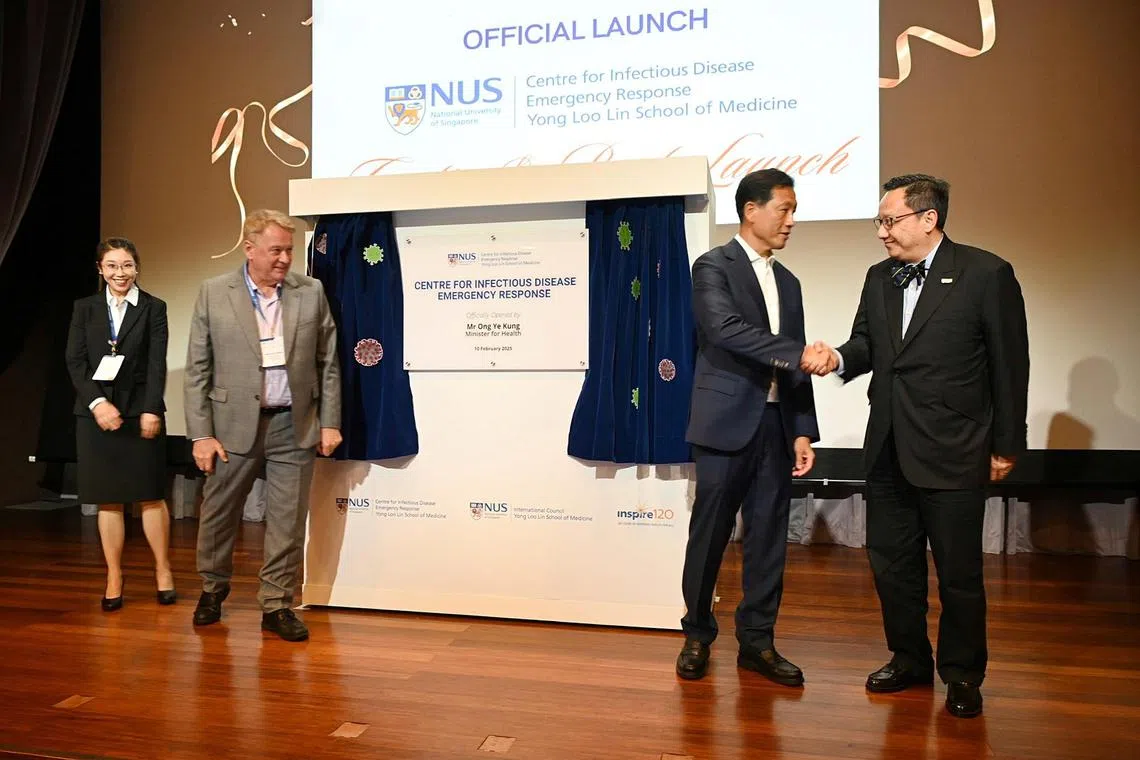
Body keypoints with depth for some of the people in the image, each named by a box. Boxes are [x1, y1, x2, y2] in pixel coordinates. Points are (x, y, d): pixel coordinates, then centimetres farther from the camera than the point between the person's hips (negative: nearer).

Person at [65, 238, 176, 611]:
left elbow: (157, 364, -3)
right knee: (108, 500, 6)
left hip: (141, 411, -2)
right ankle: (114, 577, 16)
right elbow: (75, 362, 1)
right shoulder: (84, 308, 9)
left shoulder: (153, 308, 3)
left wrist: (151, 410, -13)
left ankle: (163, 570, 15)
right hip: (95, 413, 2)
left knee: (150, 496, 2)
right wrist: (97, 402, -13)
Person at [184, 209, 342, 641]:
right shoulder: (213, 293, -1)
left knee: (288, 521, 5)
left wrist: (330, 422, 1)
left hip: (294, 426, 1)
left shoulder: (311, 292, 2)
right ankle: (213, 589, 39)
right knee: (218, 515, 14)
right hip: (234, 424, 0)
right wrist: (201, 433, -5)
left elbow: (328, 364, 5)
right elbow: (197, 370, -1)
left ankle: (277, 605, 20)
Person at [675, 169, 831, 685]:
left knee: (768, 537, 9)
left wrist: (803, 431, 8)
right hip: (726, 424, -6)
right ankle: (698, 636, 21)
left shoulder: (788, 282, 17)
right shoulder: (713, 266, -3)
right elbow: (726, 329, -21)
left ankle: (757, 641, 22)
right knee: (709, 536, 3)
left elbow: (796, 366, 15)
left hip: (775, 426, 6)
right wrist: (797, 353, -24)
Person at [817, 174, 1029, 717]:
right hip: (889, 449, 6)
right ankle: (909, 659, 34)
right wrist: (840, 358, -12)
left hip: (953, 453, -5)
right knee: (891, 563, 15)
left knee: (959, 571, 7)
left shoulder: (986, 274, -8)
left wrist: (1006, 446, -4)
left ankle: (962, 675, 28)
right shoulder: (878, 278, 9)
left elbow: (1010, 365, -6)